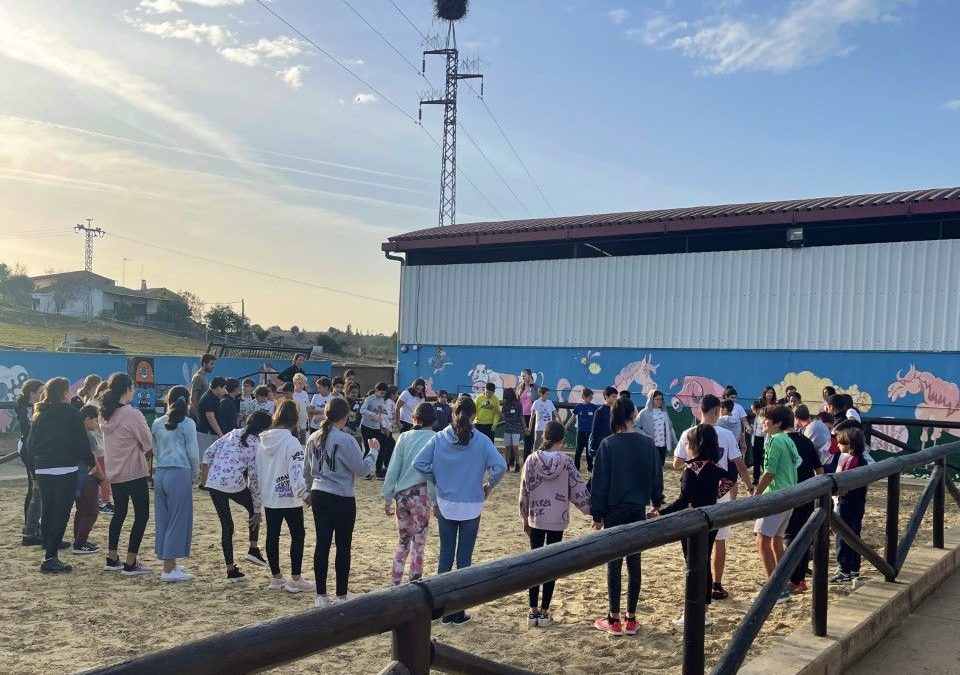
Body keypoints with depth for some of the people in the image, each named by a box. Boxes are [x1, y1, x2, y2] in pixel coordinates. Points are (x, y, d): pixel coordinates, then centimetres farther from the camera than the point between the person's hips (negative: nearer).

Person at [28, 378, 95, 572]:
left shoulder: (39, 415, 10)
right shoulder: (71, 414, -6)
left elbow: (30, 445, 12)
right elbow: (82, 443, -7)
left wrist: (35, 471, 19)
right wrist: (92, 463, 7)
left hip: (42, 471, 6)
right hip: (65, 471, -6)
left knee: (46, 514, 13)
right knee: (61, 515, -2)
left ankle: (49, 555, 17)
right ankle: (50, 559, -6)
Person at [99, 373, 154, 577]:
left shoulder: (105, 415, 3)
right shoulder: (132, 414, -19)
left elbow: (111, 442, 10)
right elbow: (149, 444, -11)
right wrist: (150, 451, 10)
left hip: (114, 472, 8)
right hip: (134, 472, -8)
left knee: (119, 512, 20)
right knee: (142, 515, 1)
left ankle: (112, 559, 25)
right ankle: (130, 564, 0)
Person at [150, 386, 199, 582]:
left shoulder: (157, 424, 7)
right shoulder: (188, 424, -7)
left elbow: (155, 451, 12)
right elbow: (193, 453, -5)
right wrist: (195, 474, 9)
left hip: (160, 474, 6)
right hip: (180, 474, -5)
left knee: (162, 519, 12)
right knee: (178, 520, 1)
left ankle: (169, 563, 22)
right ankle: (169, 569, 1)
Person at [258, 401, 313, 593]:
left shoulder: (263, 441, 4)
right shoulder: (291, 442, -18)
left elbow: (258, 469, 12)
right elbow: (296, 471, -23)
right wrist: (304, 493, -18)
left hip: (269, 497, 7)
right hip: (290, 498, -7)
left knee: (272, 535, 12)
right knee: (298, 535, 4)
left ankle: (276, 577, 22)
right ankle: (295, 579, 6)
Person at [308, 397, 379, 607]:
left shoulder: (314, 438, 2)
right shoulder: (346, 440, -17)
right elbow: (362, 468, -13)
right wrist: (374, 451, 1)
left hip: (318, 495, 6)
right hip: (342, 498, -6)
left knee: (322, 544, 10)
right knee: (343, 546, 7)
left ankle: (321, 595, 16)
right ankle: (341, 595, 16)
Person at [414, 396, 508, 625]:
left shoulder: (439, 438, -5)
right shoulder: (481, 441, -11)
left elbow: (419, 463, -7)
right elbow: (500, 466, -20)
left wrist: (437, 479, 5)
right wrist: (489, 485, -3)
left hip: (445, 506, 2)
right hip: (471, 508, -2)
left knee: (445, 556, 13)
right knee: (464, 558, 7)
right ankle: (459, 612, 14)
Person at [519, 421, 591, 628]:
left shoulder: (532, 459, -5)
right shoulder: (565, 461, -8)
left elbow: (524, 491, -2)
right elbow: (578, 488, -5)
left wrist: (524, 519, 9)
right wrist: (592, 510, 7)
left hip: (536, 519, 1)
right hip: (557, 520, -1)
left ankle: (533, 611, 12)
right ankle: (544, 611, 10)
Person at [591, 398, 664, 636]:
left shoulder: (609, 444, -10)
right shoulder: (648, 443, -1)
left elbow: (600, 481, -9)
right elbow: (656, 476, 8)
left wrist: (597, 515, -2)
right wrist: (657, 503, 20)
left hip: (614, 511, -3)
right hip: (638, 510, 3)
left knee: (614, 563, 4)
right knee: (634, 562, 9)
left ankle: (614, 619, 9)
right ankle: (631, 619, 15)